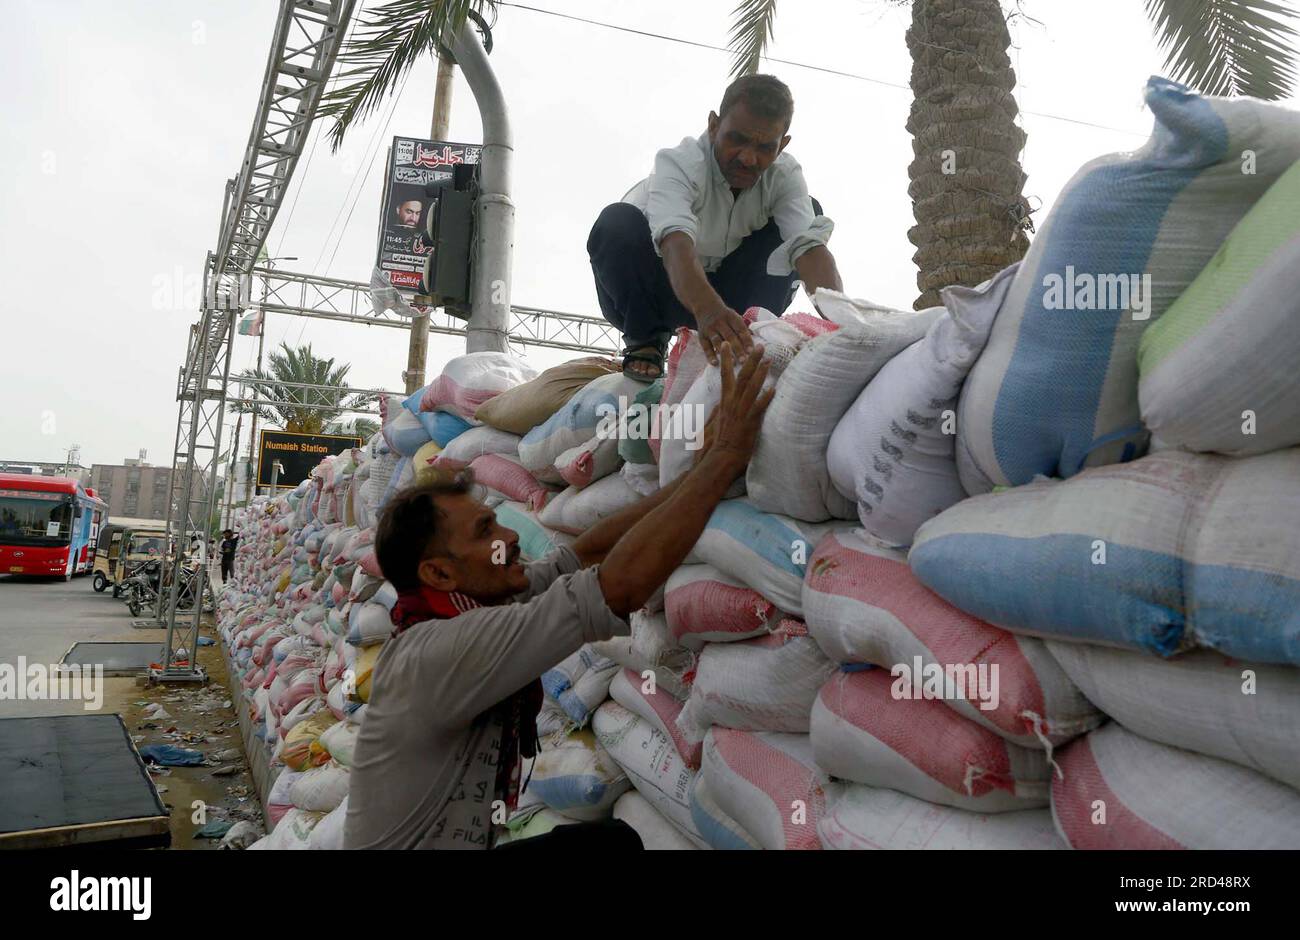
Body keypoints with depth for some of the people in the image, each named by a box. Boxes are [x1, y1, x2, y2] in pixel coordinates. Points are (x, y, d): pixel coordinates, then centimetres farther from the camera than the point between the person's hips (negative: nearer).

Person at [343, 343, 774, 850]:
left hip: (462, 839, 7)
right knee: (610, 839, -9)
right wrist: (725, 459, -30)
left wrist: (700, 464, -9)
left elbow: (586, 551, -5)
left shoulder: (468, 609, -4)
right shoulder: (438, 652, -29)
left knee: (613, 839, 3)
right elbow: (621, 585, -36)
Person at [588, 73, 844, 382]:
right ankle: (646, 340, -11)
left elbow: (810, 244, -30)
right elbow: (675, 241, -47)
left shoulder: (785, 175, -14)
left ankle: (744, 343, -15)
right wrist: (707, 309, -67)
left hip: (724, 296, 4)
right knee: (617, 222, -33)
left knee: (810, 212, -13)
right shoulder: (679, 162, -27)